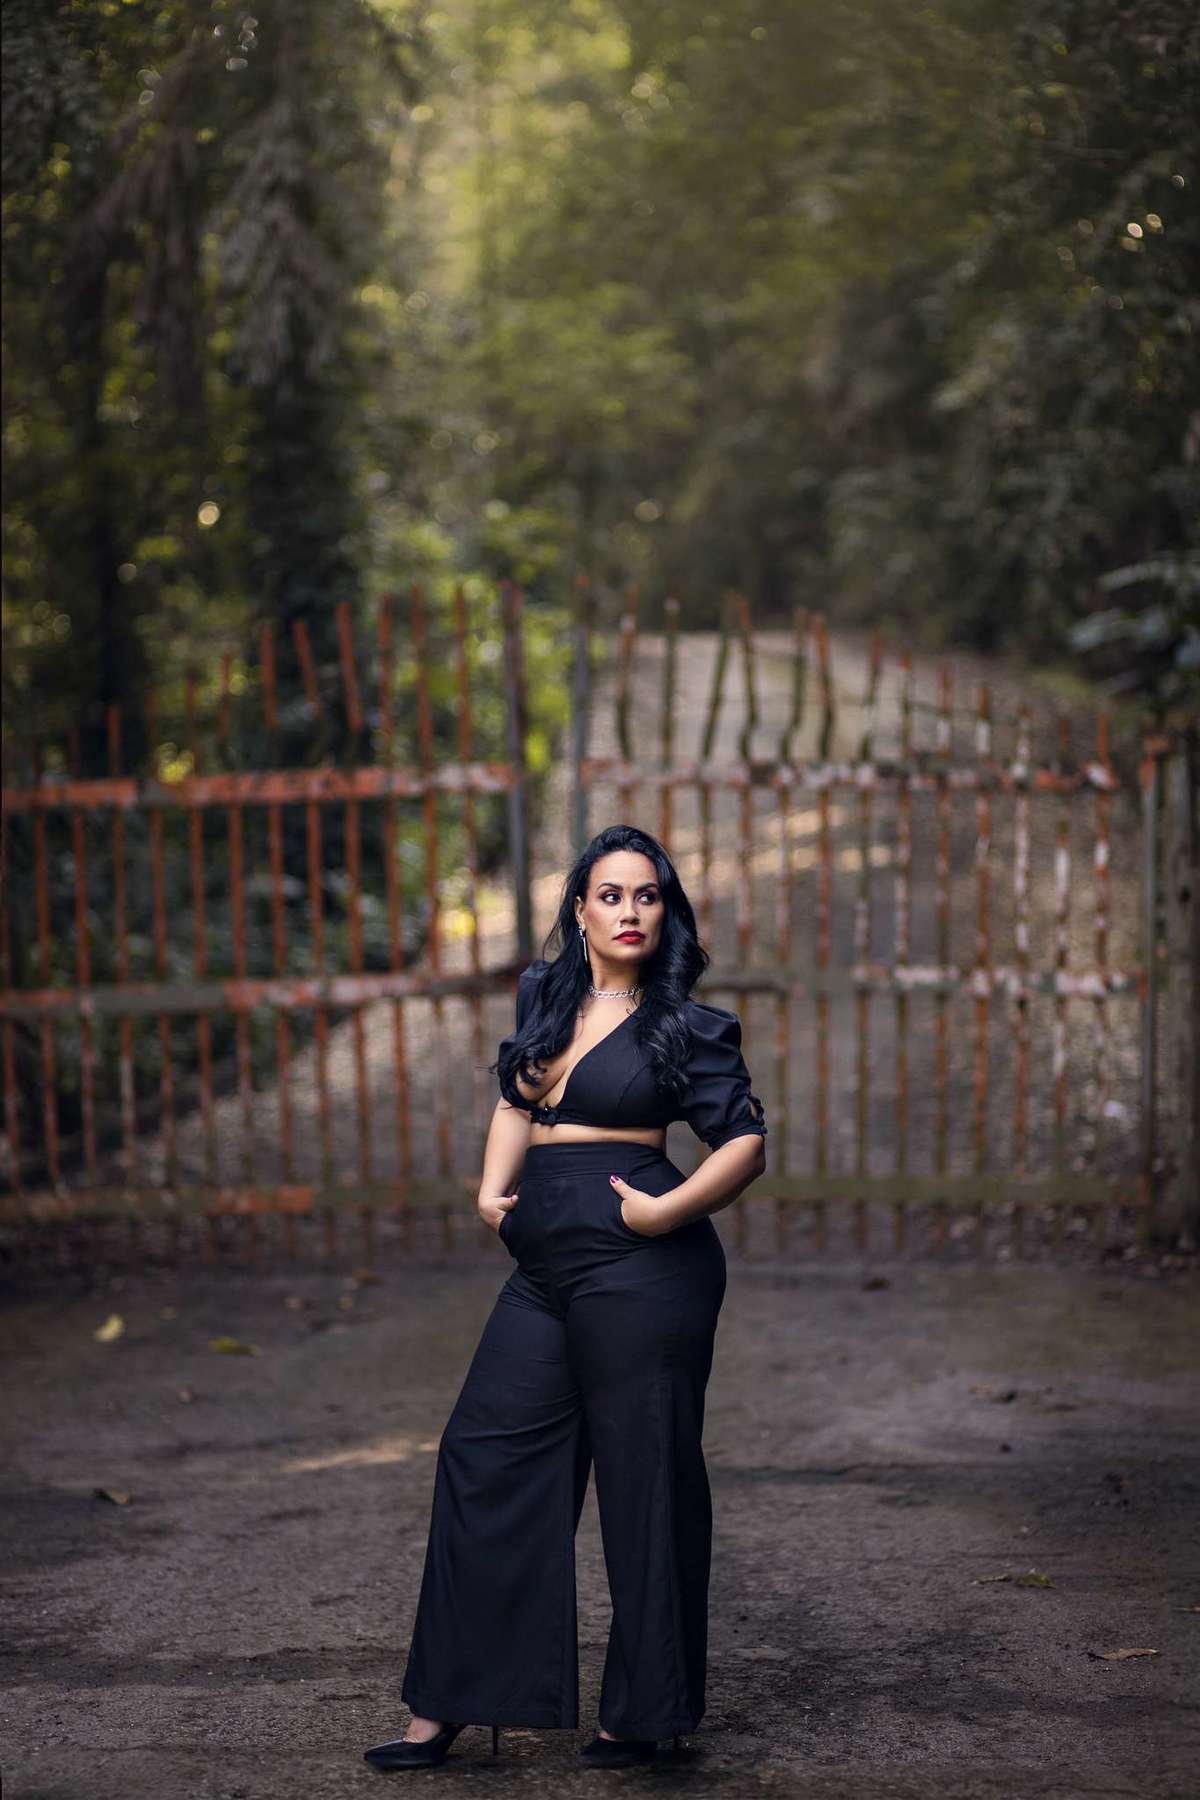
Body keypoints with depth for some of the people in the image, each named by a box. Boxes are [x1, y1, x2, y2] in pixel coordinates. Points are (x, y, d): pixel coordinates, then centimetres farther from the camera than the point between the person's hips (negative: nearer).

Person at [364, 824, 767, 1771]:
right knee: (485, 1460, 7)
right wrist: (494, 1187, 10)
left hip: (641, 1268, -7)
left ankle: (643, 1711, 13)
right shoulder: (545, 997, 13)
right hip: (546, 1268, 7)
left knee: (644, 1478, 0)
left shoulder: (686, 1025, -4)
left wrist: (666, 1211, -16)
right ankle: (449, 1704, 15)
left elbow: (747, 1144, -5)